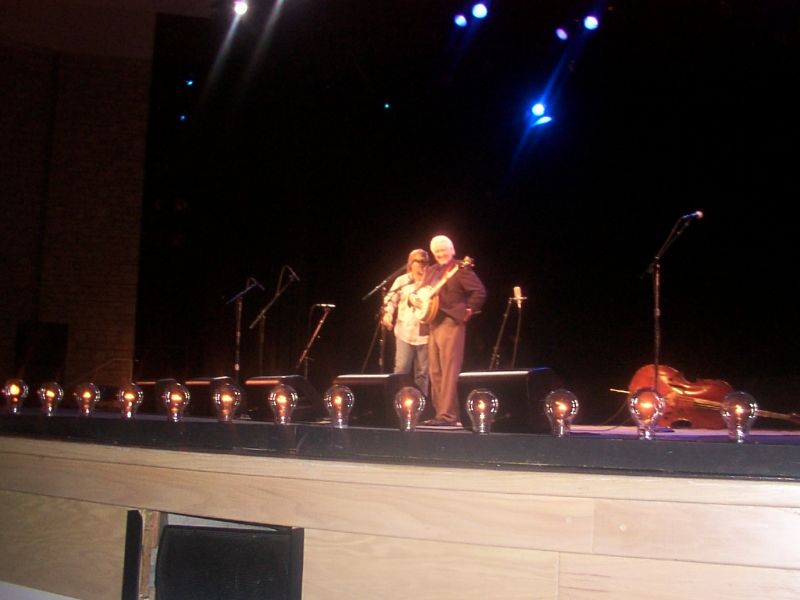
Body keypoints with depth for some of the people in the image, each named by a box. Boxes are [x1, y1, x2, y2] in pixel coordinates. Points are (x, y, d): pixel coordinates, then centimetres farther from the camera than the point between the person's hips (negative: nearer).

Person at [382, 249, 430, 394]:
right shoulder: (402, 281, 9)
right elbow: (391, 299, 8)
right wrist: (388, 314, -10)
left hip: (425, 332, 0)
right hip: (405, 332, 0)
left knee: (422, 372, 5)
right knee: (401, 369, -7)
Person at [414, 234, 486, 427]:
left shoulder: (460, 270, -6)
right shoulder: (431, 271, 17)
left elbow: (480, 291, -14)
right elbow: (421, 289, 25)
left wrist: (468, 311, -14)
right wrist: (414, 297, 3)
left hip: (451, 323, -8)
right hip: (433, 324, 8)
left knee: (449, 372, -10)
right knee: (435, 372, 10)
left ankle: (448, 415, -10)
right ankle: (439, 413, 16)